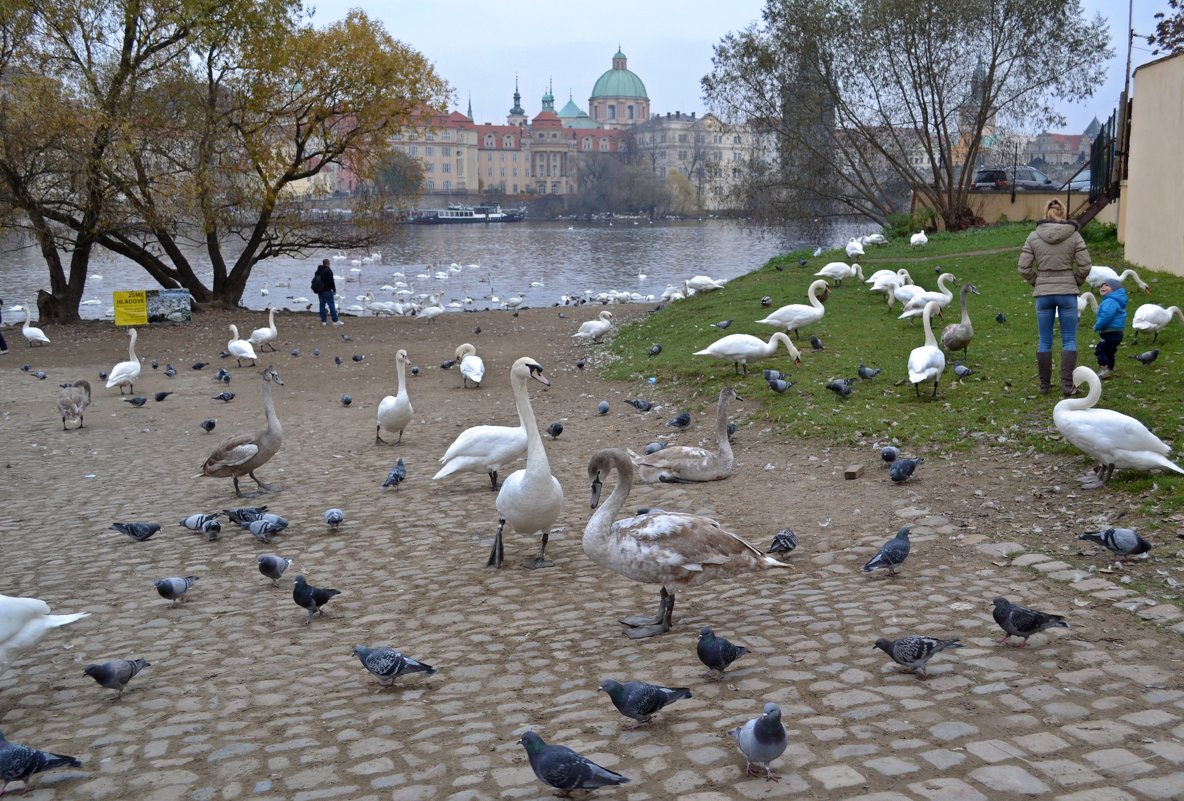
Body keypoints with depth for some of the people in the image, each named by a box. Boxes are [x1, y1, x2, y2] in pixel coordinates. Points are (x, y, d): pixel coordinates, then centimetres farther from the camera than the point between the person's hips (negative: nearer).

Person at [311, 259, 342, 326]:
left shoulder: (318, 271, 13)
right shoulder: (328, 270, -12)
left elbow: (315, 280, 18)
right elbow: (331, 281, -16)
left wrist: (317, 289, 23)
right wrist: (334, 290, -10)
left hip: (320, 292, 7)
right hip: (327, 291, -7)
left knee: (322, 305, 10)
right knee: (331, 305, -5)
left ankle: (324, 321, 9)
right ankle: (335, 321, -6)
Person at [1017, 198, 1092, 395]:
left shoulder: (1033, 237, -2)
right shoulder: (1074, 236, -3)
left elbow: (1024, 268, -3)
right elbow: (1084, 266, -5)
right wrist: (1076, 283, 11)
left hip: (1043, 293, 1)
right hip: (1068, 293, -1)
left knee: (1044, 340, 9)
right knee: (1069, 340, 6)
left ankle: (1044, 384, 15)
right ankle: (1067, 384, 2)